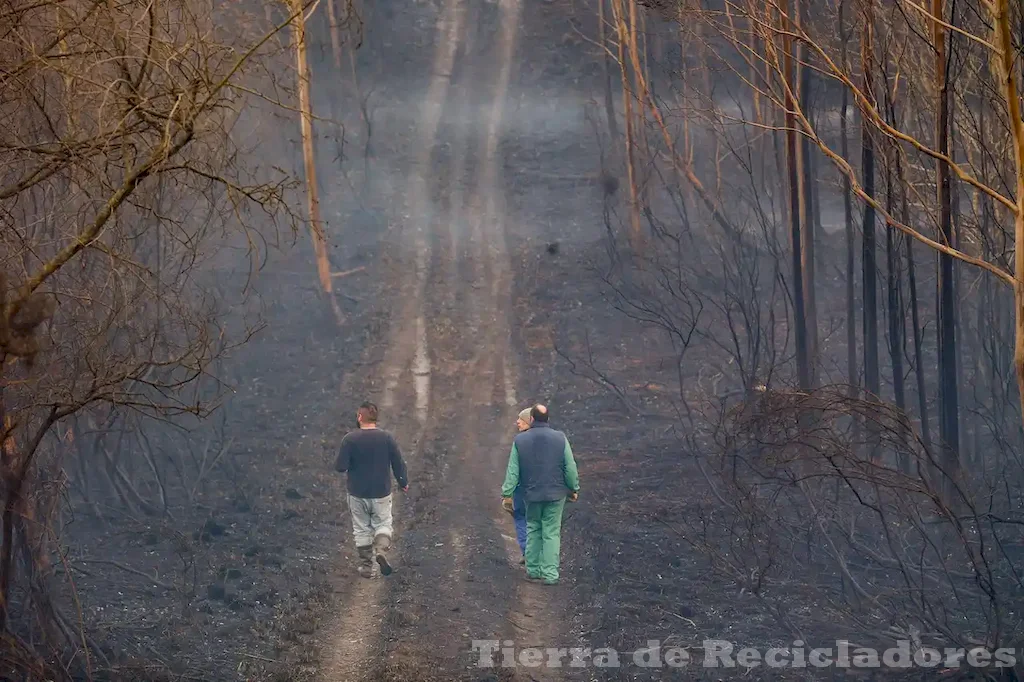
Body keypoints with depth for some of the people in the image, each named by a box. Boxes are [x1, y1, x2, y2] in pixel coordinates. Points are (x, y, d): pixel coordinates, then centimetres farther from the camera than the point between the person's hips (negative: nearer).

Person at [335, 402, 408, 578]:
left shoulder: (350, 439, -13)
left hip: (357, 493, -1)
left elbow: (340, 467, -14)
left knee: (362, 529, 13)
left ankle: (366, 566, 16)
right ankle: (381, 549, -13)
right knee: (383, 524, 15)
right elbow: (399, 464, -1)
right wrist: (403, 482, 16)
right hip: (381, 493, 1)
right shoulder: (387, 438, -7)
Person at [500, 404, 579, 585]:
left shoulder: (520, 440, -5)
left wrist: (507, 494, 4)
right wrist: (573, 489, 10)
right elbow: (570, 467, -3)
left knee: (533, 530, 17)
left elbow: (512, 471, -2)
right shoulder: (560, 438, -7)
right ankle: (550, 574, -2)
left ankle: (533, 570, 18)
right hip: (556, 493, -1)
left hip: (531, 494, 1)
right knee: (551, 533, 3)